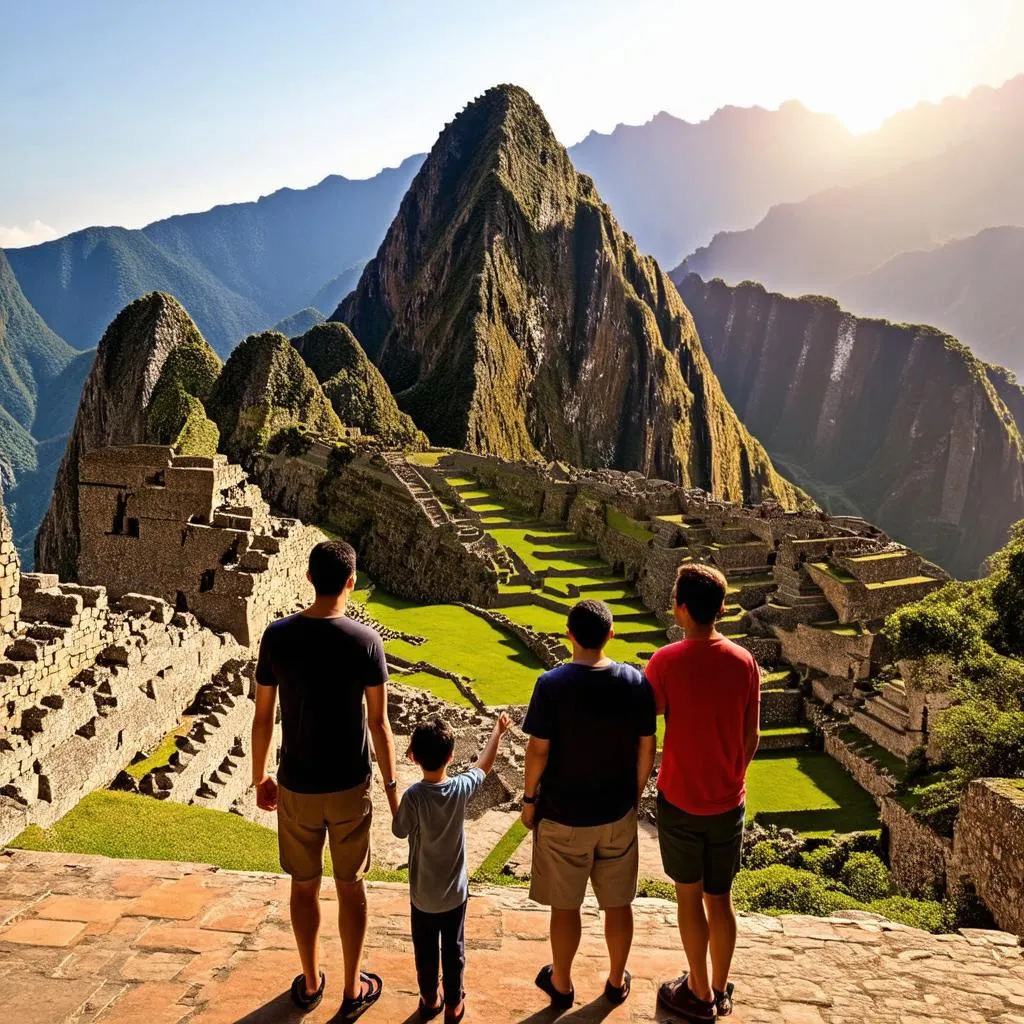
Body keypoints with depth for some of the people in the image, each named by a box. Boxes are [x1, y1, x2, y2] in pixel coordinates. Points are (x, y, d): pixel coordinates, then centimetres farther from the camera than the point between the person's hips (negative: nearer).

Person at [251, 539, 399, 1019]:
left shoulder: (277, 636, -10)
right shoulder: (366, 641, -15)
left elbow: (262, 718, -4)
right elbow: (379, 722, -10)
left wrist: (259, 777, 11)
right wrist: (391, 785, 2)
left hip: (296, 786, 1)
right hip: (350, 786, -1)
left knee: (304, 885, 19)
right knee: (350, 887, 15)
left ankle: (310, 982, 35)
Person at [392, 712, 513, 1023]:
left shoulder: (414, 796, -27)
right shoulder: (461, 788, -20)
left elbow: (399, 831, -10)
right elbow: (485, 764, -1)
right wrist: (498, 731, 13)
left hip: (423, 894, -1)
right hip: (455, 892, 1)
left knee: (425, 951, 21)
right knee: (453, 950, 20)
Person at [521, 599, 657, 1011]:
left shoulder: (552, 684, -19)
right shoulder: (636, 682, -10)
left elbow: (538, 750, -15)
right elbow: (646, 749, -2)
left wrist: (529, 799, 0)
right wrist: (635, 796, 12)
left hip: (562, 814, -2)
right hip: (617, 813, 3)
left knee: (565, 905, 15)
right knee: (618, 902, 19)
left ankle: (561, 985, 32)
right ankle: (616, 981, 36)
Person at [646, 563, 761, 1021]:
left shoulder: (666, 661, -18)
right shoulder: (744, 662, -6)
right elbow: (752, 736, 1)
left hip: (681, 799, -3)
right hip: (728, 801, 4)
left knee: (689, 896, 13)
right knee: (720, 898, 17)